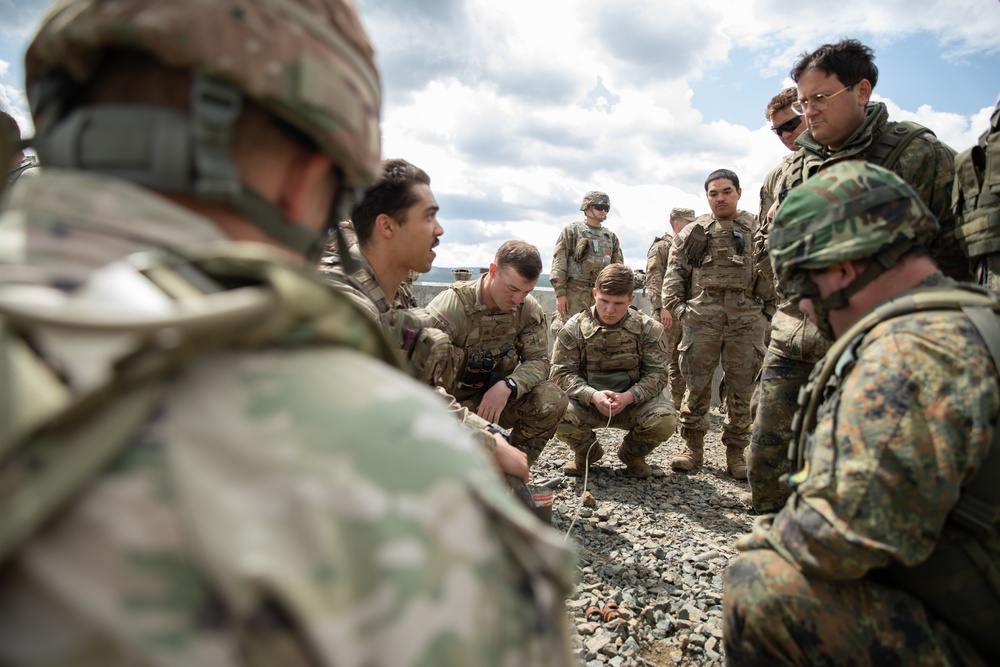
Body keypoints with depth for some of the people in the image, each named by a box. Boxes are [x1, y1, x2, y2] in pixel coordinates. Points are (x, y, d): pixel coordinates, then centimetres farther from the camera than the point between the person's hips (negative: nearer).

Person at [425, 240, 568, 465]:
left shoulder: (529, 309, -8)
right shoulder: (449, 307, -25)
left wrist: (506, 386, -29)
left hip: (497, 396, 5)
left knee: (553, 400, -22)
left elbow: (538, 361, -8)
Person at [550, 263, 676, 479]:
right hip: (588, 402, 0)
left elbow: (656, 374, -8)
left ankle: (632, 454, 9)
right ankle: (587, 452, 8)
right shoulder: (574, 328, -8)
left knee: (665, 420, -31)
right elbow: (561, 372, -12)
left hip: (634, 402, 1)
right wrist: (593, 396, -29)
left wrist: (628, 397, -28)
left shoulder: (649, 329, -6)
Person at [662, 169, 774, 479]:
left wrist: (770, 308, -2)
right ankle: (693, 447, 13)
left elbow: (772, 273, 8)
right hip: (701, 317, 0)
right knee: (696, 385, 1)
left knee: (741, 388, 4)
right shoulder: (693, 232, 14)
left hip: (745, 319, 0)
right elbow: (675, 269, 10)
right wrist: (671, 303, -1)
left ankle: (735, 452, 16)